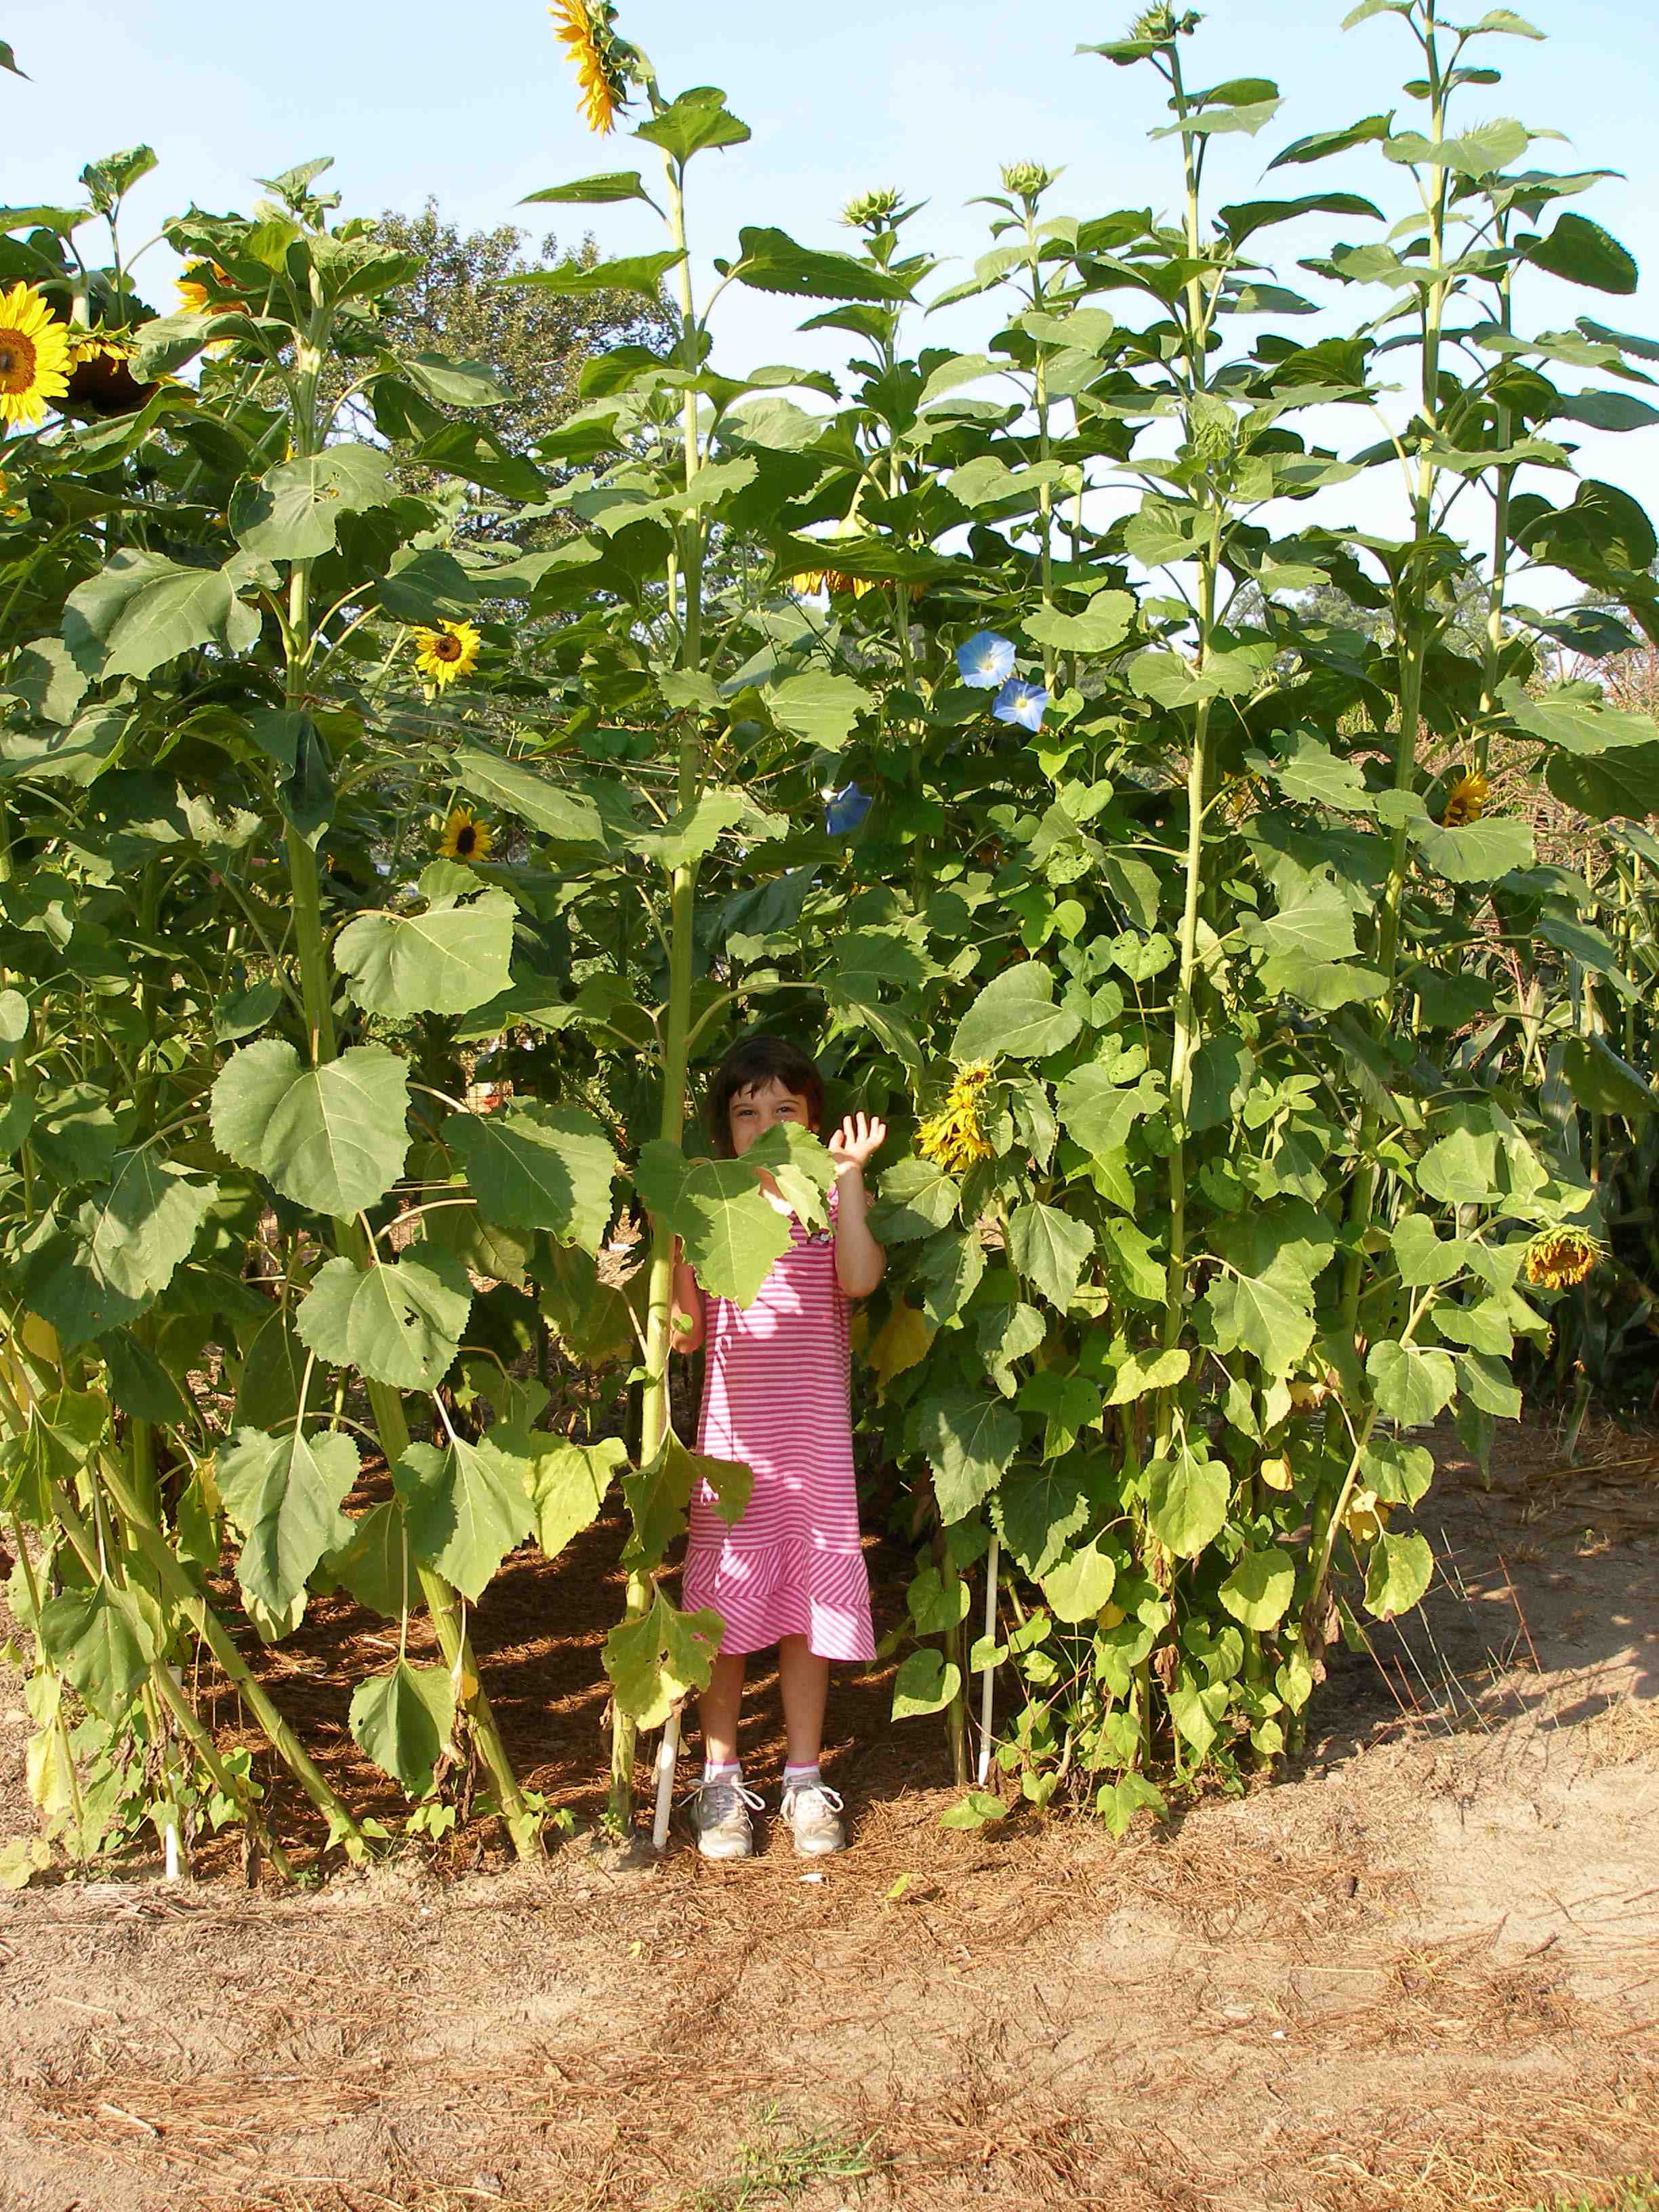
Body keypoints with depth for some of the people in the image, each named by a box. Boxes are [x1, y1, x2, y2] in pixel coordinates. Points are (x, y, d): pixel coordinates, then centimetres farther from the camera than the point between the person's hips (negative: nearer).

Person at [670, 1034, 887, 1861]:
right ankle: (720, 1782, 17)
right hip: (734, 1435, 0)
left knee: (806, 1607, 7)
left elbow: (860, 1279, -18)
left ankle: (804, 1781, 21)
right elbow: (685, 1331, 1)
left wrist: (849, 1175, -21)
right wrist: (676, 1240, -12)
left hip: (814, 1436, 0)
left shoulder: (831, 1202, 3)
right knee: (726, 1606, 3)